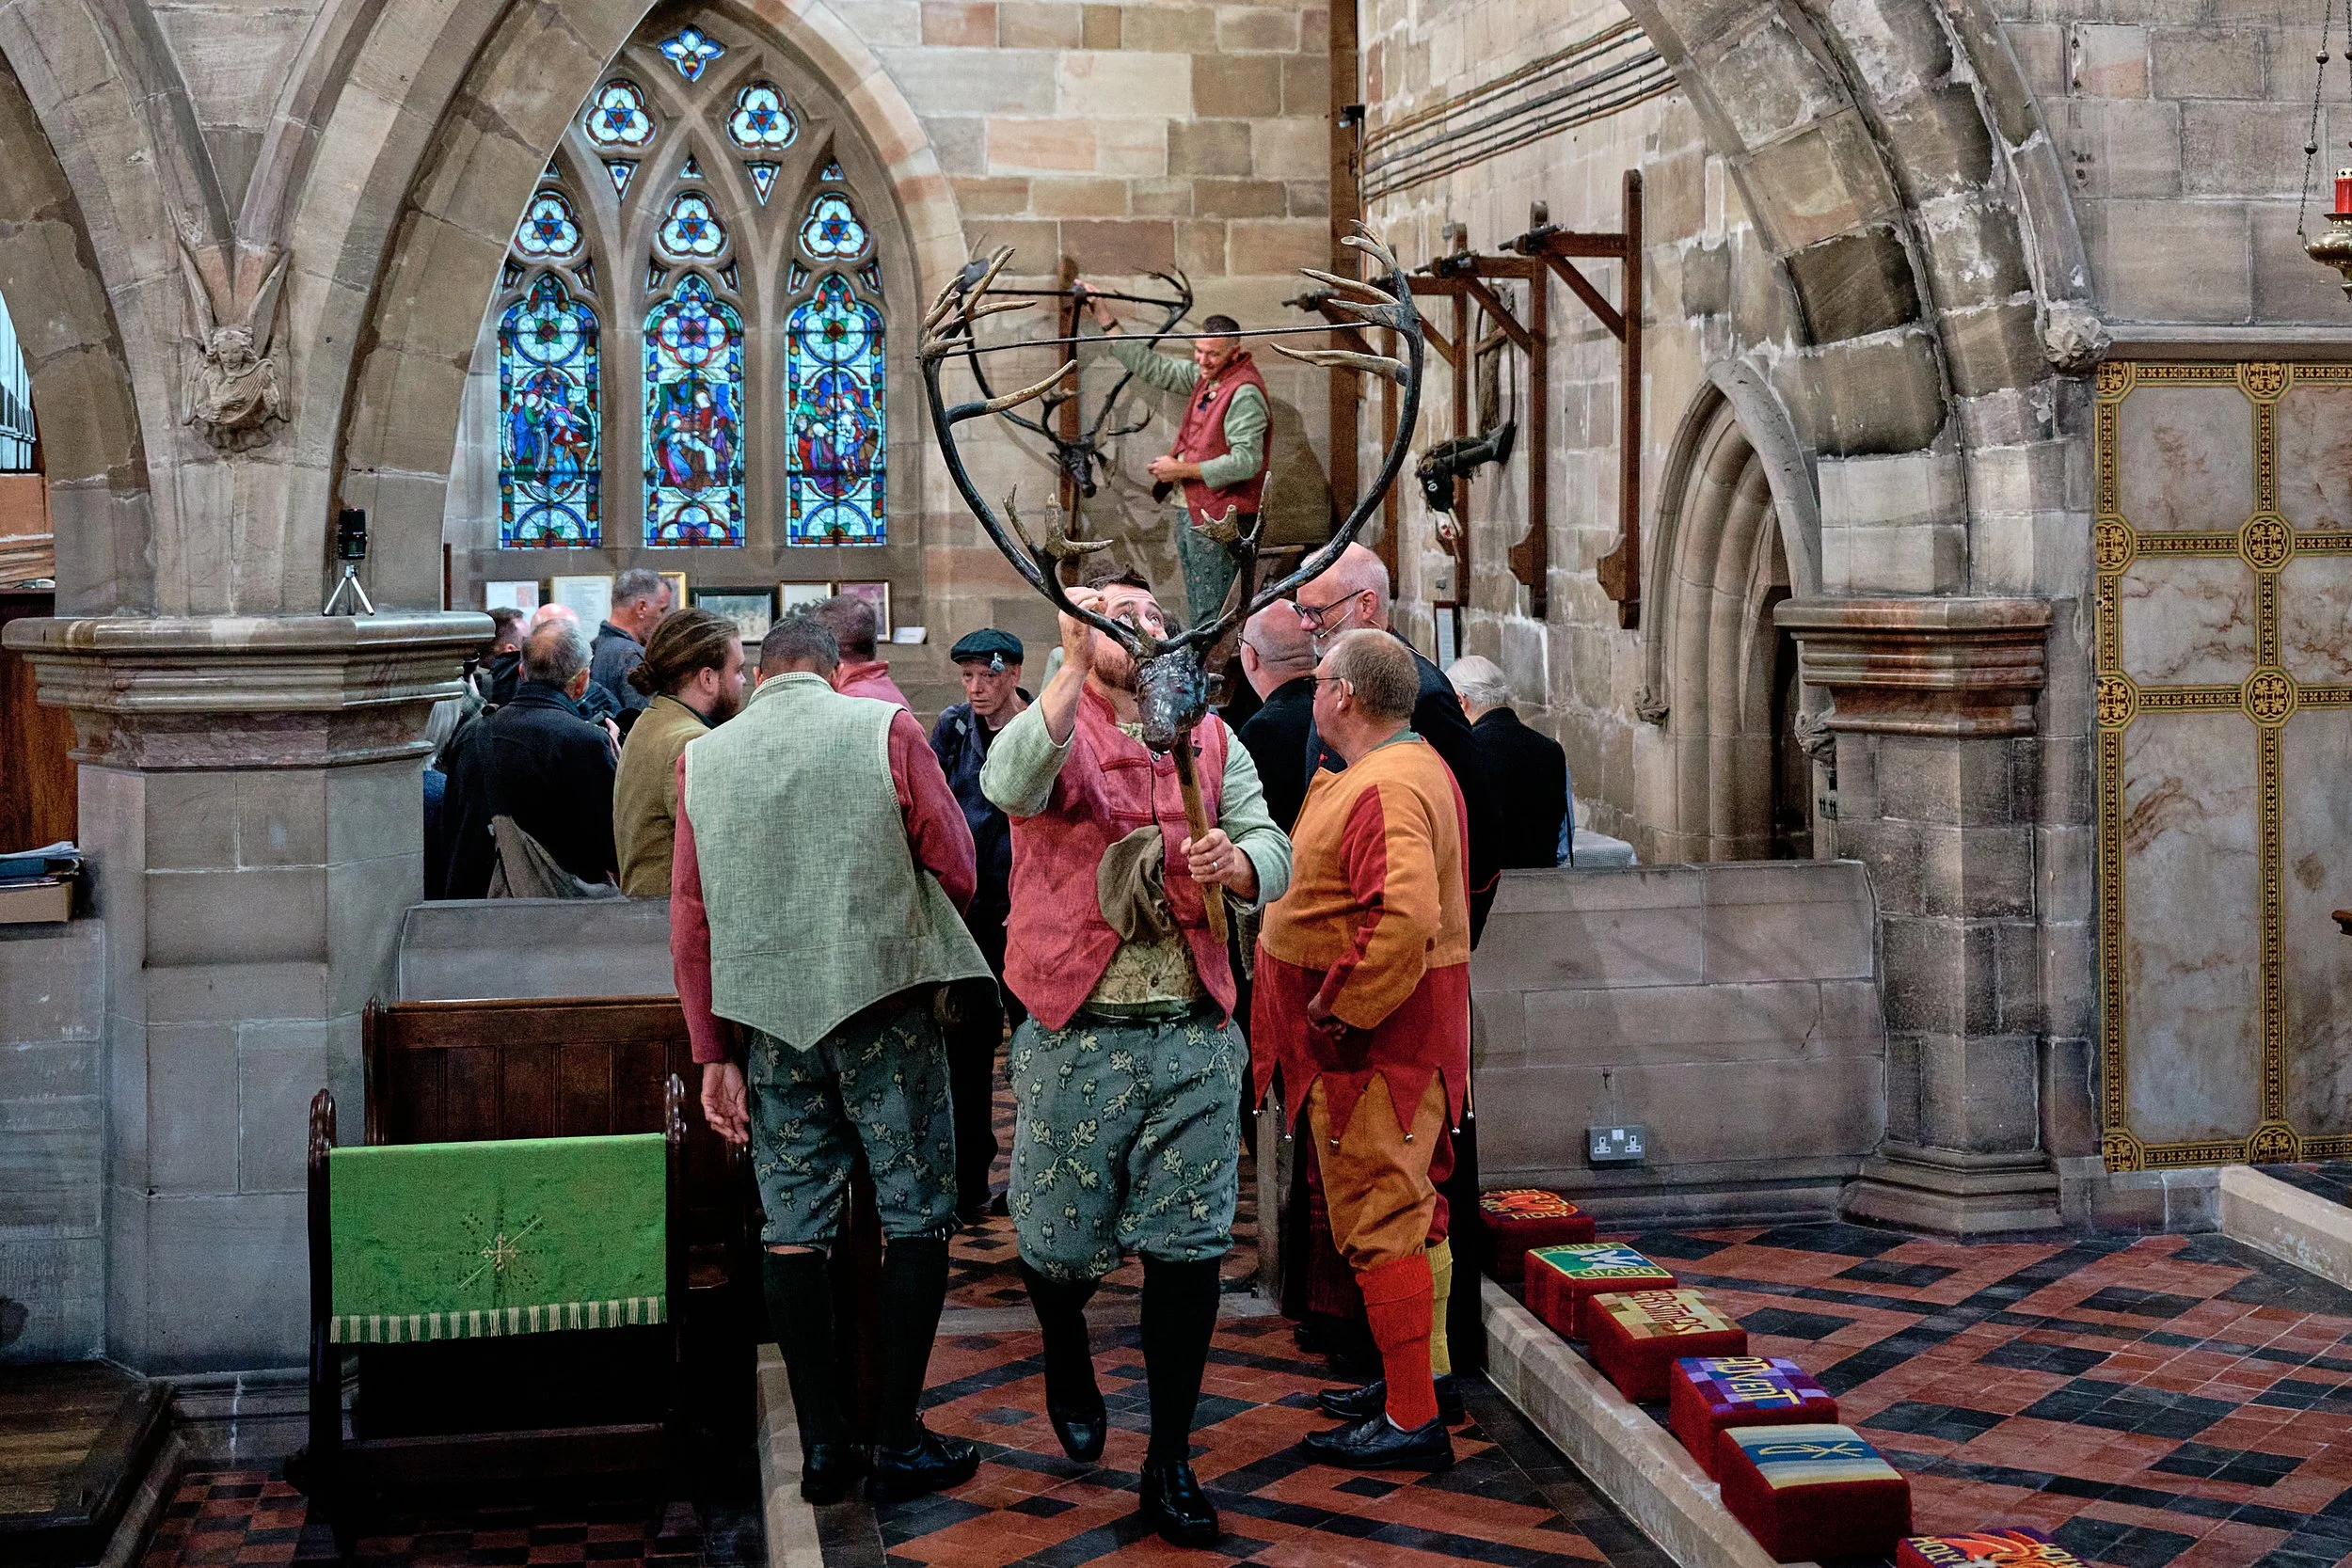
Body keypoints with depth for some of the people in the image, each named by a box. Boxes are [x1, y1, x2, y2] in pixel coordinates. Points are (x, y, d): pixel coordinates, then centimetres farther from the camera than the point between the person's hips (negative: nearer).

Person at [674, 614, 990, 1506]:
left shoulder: (702, 757, 6)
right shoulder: (885, 730, -2)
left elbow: (690, 922, 5)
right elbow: (956, 868, -2)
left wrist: (712, 1053, 9)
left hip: (771, 1014, 3)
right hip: (886, 1004, -3)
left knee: (793, 1226, 8)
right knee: (915, 1214, 5)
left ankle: (821, 1446, 11)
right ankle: (899, 1442, 5)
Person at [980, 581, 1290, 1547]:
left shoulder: (1211, 739, 12)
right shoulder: (1056, 727, -1)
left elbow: (1272, 849, 6)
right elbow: (1012, 783, -25)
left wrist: (1233, 862, -17)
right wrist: (1075, 664, -33)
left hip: (1195, 1036, 3)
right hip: (1075, 1033, -3)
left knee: (1187, 1248, 3)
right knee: (1061, 1242, 9)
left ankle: (1170, 1460, 15)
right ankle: (1068, 1361, 43)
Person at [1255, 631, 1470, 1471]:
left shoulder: (1383, 789, -22)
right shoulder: (1420, 767, 14)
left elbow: (1404, 919, -34)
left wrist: (1336, 1015, -25)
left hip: (1370, 1034, -11)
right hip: (1399, 1025, 11)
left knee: (1378, 1219, -6)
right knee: (1400, 1206, 20)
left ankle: (1412, 1422, -2)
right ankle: (1415, 1377, 32)